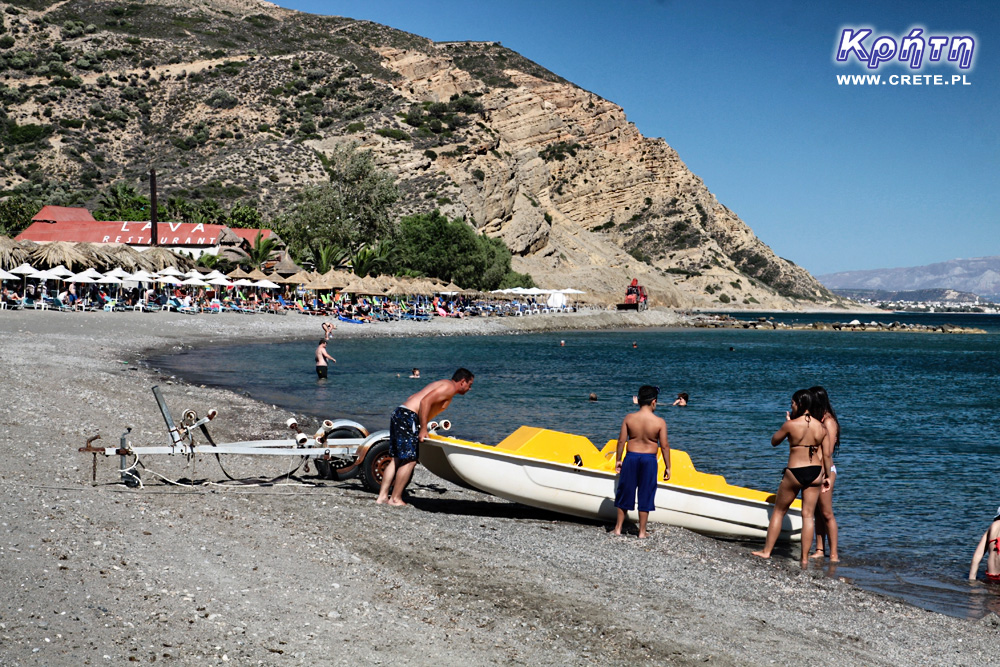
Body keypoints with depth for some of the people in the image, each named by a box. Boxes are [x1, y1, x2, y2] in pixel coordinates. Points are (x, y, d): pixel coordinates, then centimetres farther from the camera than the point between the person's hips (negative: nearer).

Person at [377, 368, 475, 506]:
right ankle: (395, 499, -1)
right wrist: (423, 429, -18)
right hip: (408, 417, -10)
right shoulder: (450, 387, -6)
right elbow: (425, 402, -19)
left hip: (399, 415, 10)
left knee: (397, 459, 11)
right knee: (410, 461, -5)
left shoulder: (443, 385, 24)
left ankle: (382, 496, 12)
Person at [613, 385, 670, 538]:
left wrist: (618, 460, 9)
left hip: (631, 457, 2)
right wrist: (667, 467, 2)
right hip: (649, 459, -1)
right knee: (645, 495, 9)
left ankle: (618, 527, 21)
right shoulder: (659, 422, -11)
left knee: (625, 492, 14)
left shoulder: (629, 418, -6)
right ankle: (642, 531, 15)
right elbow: (664, 446, -8)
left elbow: (621, 441, -3)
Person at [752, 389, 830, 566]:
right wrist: (824, 476, 13)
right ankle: (805, 558, 8)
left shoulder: (791, 425, -13)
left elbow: (774, 441, 3)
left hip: (794, 472, -4)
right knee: (808, 515, 8)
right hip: (815, 472, 4)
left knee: (778, 512, 11)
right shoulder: (821, 427, 1)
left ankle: (767, 551, 18)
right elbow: (824, 455, 4)